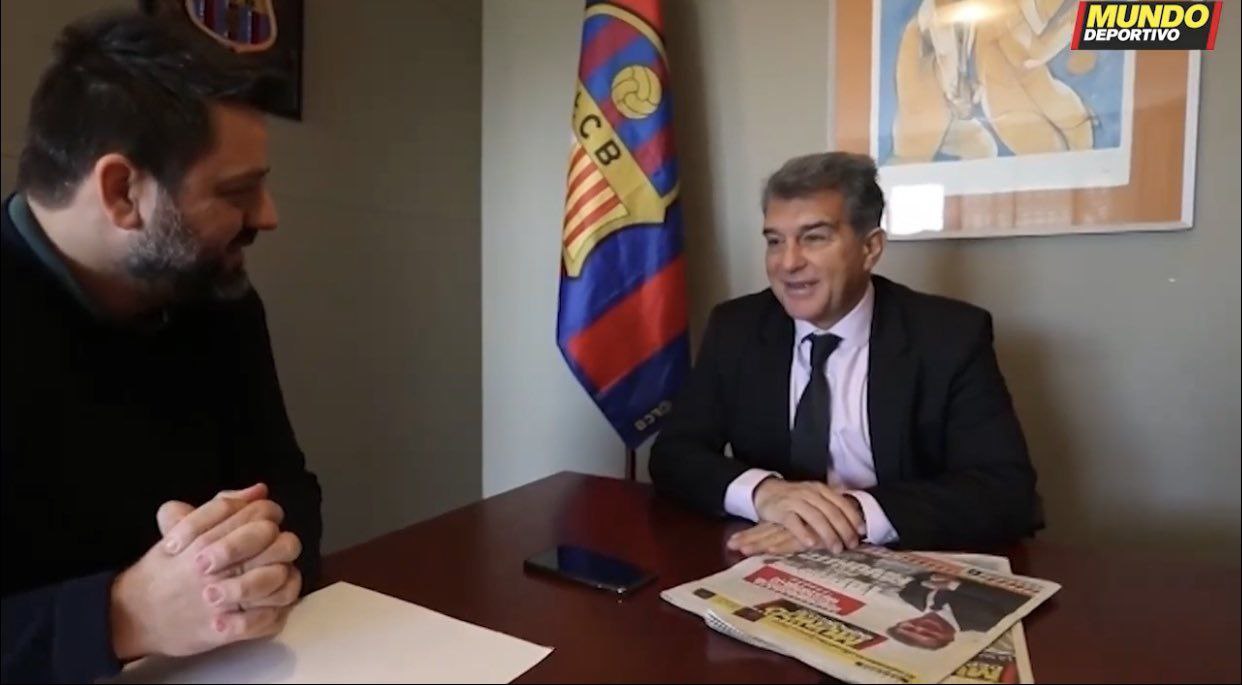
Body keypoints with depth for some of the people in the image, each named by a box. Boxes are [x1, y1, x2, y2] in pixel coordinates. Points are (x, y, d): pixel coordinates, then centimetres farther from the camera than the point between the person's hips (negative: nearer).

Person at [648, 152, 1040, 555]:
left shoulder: (953, 336, -9)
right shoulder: (735, 329, -3)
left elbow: (1007, 490, -15)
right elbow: (672, 454, -6)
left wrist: (859, 514, -30)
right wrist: (762, 491, -25)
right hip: (772, 566, 2)